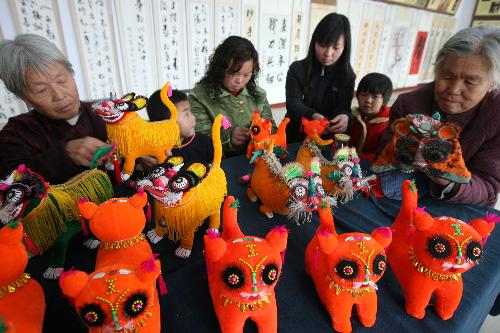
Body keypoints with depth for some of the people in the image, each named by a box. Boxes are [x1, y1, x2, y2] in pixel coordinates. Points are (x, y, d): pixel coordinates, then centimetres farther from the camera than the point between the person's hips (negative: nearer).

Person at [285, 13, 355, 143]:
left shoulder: (347, 75, 0)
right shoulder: (297, 69, -6)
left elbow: (343, 107, -5)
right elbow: (293, 104, -15)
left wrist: (345, 117, -30)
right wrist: (313, 116, -36)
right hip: (294, 138, -2)